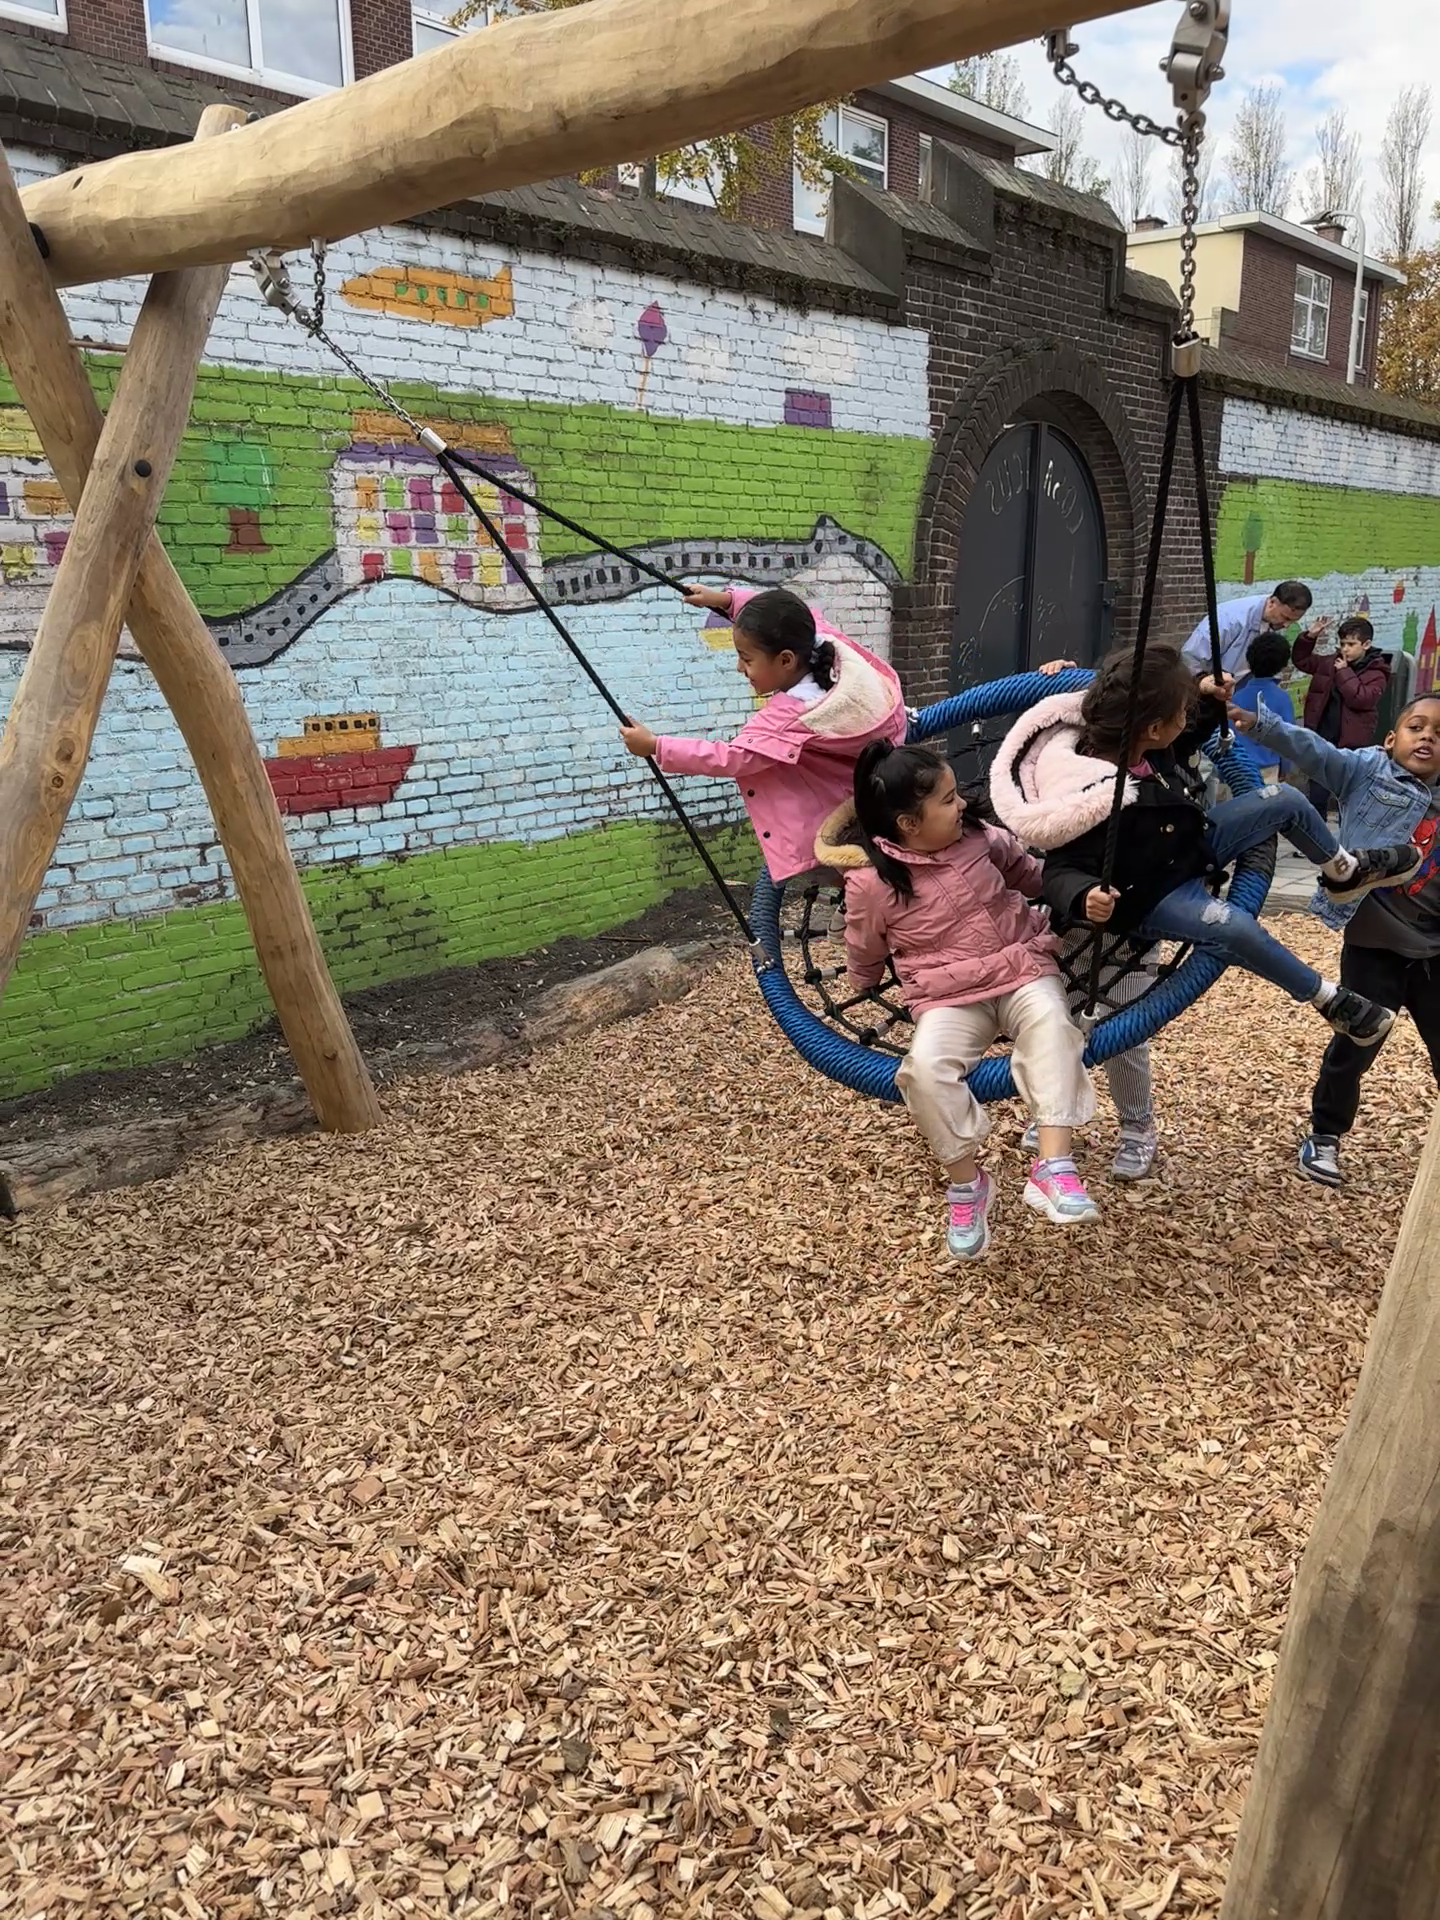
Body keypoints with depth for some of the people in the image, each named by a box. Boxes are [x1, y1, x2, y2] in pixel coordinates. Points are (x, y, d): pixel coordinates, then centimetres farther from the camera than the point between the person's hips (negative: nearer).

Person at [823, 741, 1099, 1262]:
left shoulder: (979, 836, 0)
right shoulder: (870, 882, -12)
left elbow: (1029, 873, 21)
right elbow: (864, 956, 8)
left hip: (1023, 970, 3)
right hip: (947, 996, -2)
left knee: (1050, 1024, -31)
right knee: (926, 1066, -31)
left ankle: (1052, 1166, -35)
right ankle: (966, 1184, -10)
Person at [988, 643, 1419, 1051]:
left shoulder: (1135, 746, -11)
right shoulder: (1094, 800, -38)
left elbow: (1181, 743, 14)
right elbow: (1060, 874, -37)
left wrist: (1209, 703, 2)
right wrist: (1085, 899, -58)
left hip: (1191, 847, 9)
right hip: (1154, 896, -9)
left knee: (1284, 800, 4)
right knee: (1234, 929, -33)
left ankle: (1345, 873, 33)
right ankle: (1330, 999, -8)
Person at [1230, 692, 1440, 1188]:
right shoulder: (1366, 769, -6)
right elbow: (1311, 750, -20)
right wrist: (1259, 724, -34)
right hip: (1374, 943, -4)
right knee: (1354, 1045, 5)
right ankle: (1324, 1136, 26)